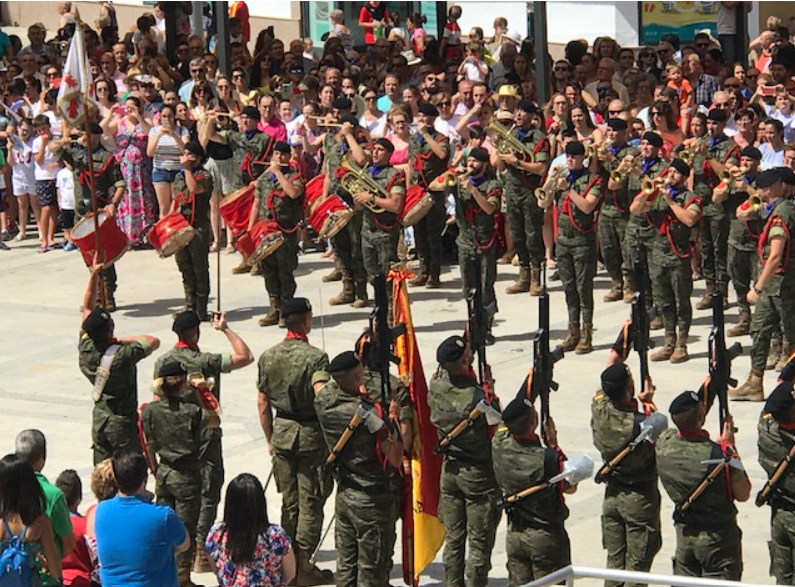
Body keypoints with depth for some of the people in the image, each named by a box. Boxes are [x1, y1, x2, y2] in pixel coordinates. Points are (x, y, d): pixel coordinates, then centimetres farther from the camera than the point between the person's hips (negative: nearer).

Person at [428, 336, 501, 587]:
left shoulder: (435, 387, -9)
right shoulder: (478, 399, -27)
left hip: (450, 470, 6)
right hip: (479, 475, -6)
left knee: (453, 540, 17)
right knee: (480, 545, 4)